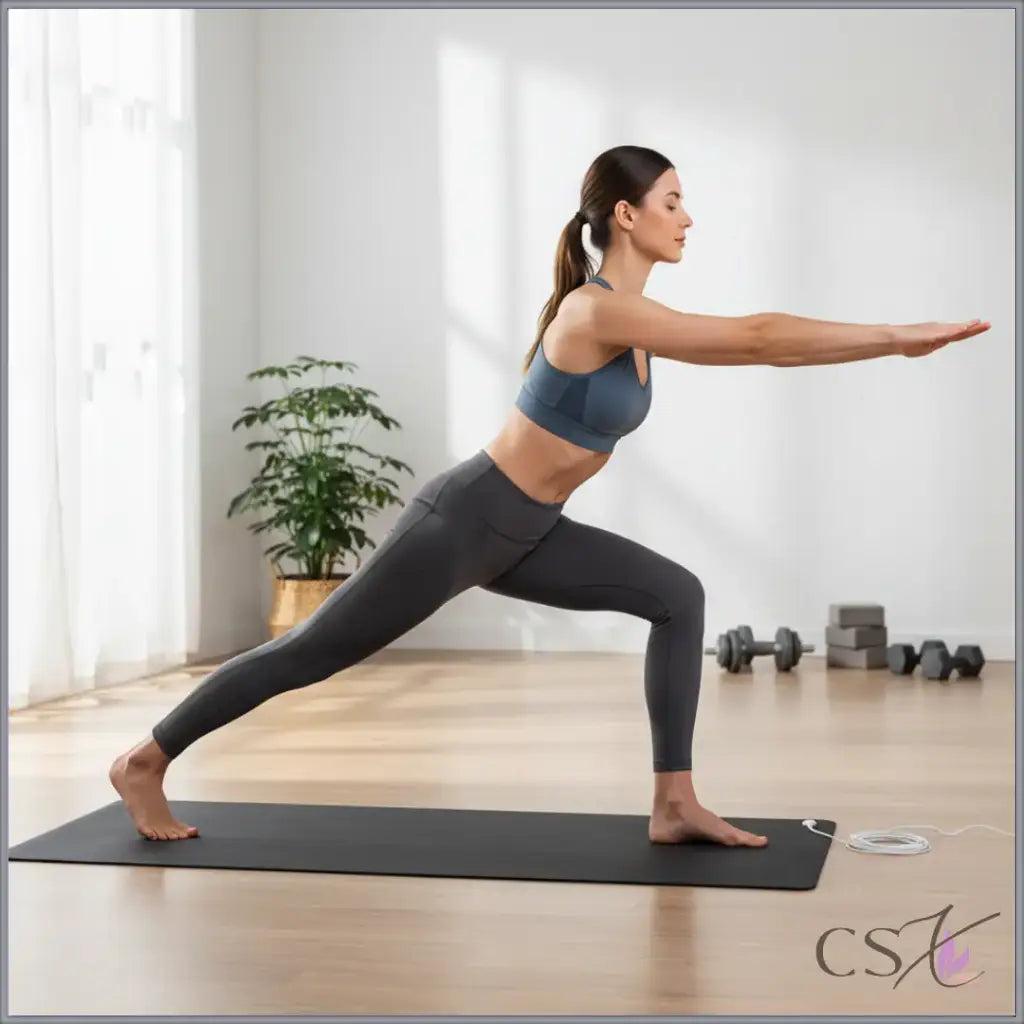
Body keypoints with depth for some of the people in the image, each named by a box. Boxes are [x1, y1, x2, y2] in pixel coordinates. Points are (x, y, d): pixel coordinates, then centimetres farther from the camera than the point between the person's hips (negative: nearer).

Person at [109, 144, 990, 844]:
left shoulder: (636, 320, 6)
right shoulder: (597, 310, -22)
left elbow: (754, 344, 11)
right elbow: (755, 338, -25)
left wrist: (892, 342, 8)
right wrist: (901, 336, -21)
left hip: (522, 534, 9)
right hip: (463, 519, -9)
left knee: (678, 596, 1)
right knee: (314, 651, 2)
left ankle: (675, 804, 3)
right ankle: (146, 762, 18)